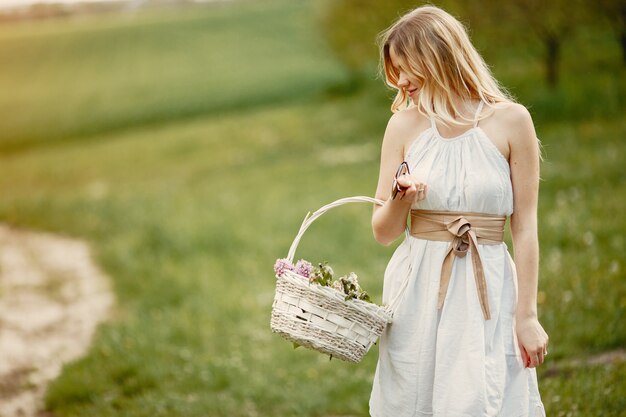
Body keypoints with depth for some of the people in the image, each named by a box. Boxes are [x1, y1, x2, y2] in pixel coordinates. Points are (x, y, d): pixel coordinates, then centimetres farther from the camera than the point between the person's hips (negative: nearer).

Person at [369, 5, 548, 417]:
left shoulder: (510, 121, -4)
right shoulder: (405, 125, 2)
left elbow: (525, 227, -2)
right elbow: (383, 232, 4)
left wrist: (527, 316, -3)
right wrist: (401, 198, -18)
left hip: (488, 292, -2)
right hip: (418, 291, 2)